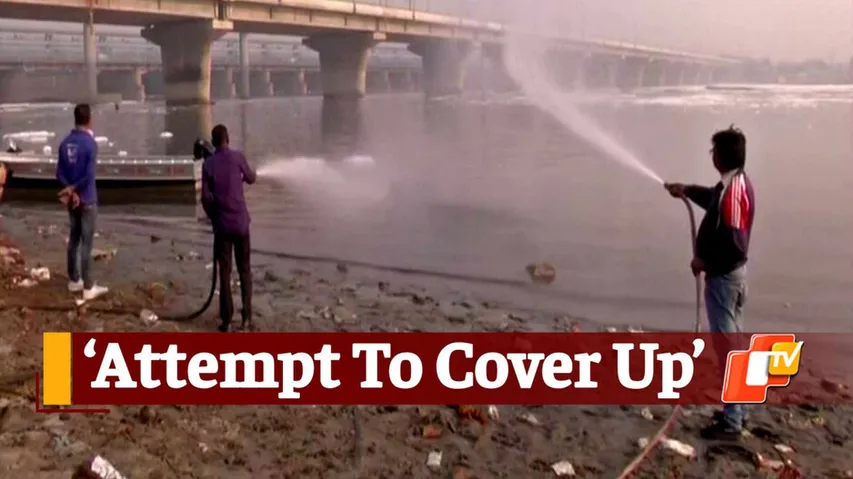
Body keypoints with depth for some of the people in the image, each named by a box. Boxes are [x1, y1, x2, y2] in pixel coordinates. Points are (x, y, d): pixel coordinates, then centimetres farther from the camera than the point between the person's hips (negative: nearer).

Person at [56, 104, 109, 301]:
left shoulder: (65, 142, 4)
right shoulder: (90, 143, -16)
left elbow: (59, 172, 0)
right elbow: (89, 175, -22)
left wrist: (70, 190, -9)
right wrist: (74, 189, -10)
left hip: (72, 199, 7)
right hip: (87, 200, -6)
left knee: (73, 239, 16)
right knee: (86, 242, -3)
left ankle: (74, 281, 25)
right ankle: (88, 288, 2)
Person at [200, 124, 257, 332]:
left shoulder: (208, 163, -2)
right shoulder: (237, 157, -4)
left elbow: (205, 197, -3)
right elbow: (251, 178, 13)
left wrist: (213, 217, 13)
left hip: (221, 224, 0)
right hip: (241, 222, 0)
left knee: (224, 272, 5)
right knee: (245, 270, 9)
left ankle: (226, 319, 5)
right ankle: (247, 316, 7)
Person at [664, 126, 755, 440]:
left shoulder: (732, 189, -24)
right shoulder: (738, 183, 8)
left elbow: (731, 239, -28)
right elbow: (715, 201, 31)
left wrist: (704, 260, -14)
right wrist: (687, 190, 37)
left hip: (723, 275, -10)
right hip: (733, 272, 10)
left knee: (726, 346, -5)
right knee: (734, 341, 17)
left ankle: (731, 421, 2)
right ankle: (737, 409, 28)